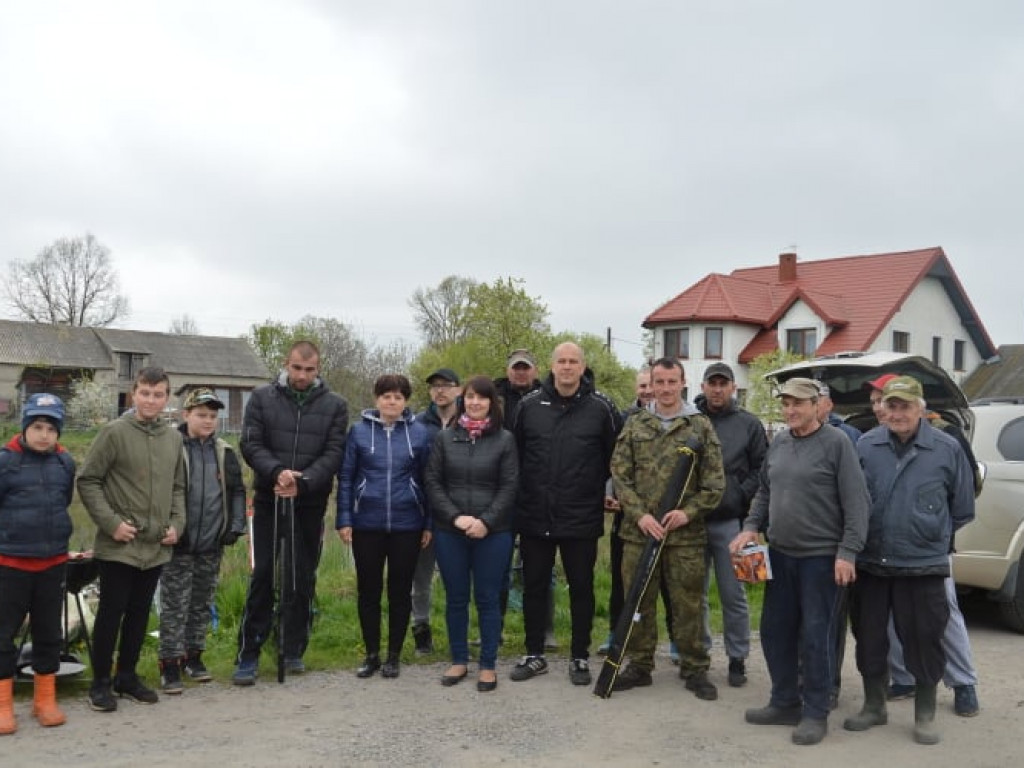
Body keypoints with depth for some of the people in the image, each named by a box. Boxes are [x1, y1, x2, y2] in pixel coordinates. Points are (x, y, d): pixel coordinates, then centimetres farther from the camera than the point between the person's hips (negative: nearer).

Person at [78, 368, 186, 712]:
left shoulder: (174, 437, 8)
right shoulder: (114, 432, -9)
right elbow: (88, 481, -8)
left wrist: (177, 523, 3)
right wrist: (111, 523, -14)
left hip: (156, 545, 5)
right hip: (118, 545, -5)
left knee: (140, 612, 13)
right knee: (111, 611, 3)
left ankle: (127, 676, 27)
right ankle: (100, 682, 16)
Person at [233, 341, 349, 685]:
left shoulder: (335, 405, 1)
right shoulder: (262, 398, 1)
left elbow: (334, 453, -6)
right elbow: (251, 444, -5)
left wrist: (302, 483, -20)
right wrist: (277, 472, -23)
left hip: (311, 504, 1)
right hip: (268, 501, -1)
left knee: (304, 578, 8)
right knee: (263, 576, -1)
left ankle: (295, 650, 21)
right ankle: (248, 654, 7)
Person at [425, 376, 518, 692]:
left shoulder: (505, 440, 1)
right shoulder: (444, 438, 6)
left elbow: (509, 487, -2)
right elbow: (432, 482, 3)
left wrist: (486, 522, -13)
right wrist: (455, 517, -10)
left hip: (492, 533, -2)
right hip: (449, 531, 2)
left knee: (487, 599, 4)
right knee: (456, 598, 9)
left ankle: (488, 665, 13)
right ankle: (458, 660, 22)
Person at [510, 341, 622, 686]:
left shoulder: (601, 408, -4)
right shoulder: (529, 405, 0)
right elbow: (514, 453, 8)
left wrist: (598, 488, 5)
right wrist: (519, 495, 7)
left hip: (581, 518, -1)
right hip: (534, 517, 2)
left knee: (581, 589, 9)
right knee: (534, 587, 11)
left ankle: (580, 657, 23)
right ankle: (534, 654, 25)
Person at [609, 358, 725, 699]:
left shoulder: (701, 426, 3)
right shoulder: (635, 424, 7)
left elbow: (714, 481, 1)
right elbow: (620, 474, 3)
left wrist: (688, 512, -12)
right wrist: (639, 514, -8)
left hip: (686, 533, -2)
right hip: (639, 530, 2)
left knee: (688, 604, 5)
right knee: (638, 601, 10)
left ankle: (694, 669, 20)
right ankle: (639, 665, 23)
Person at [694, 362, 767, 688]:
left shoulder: (749, 424, 4)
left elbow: (761, 469, 3)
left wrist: (741, 496, -8)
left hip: (730, 521, -1)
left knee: (733, 594, 4)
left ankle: (738, 658, 16)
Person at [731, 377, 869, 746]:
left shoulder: (837, 443, -10)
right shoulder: (778, 443, 8)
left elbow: (856, 503, -12)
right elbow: (764, 492, 18)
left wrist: (847, 552, -17)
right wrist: (751, 527, 4)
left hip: (821, 557, -6)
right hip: (780, 554, 6)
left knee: (815, 636, 0)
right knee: (775, 631, 12)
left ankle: (816, 713, 13)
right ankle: (785, 702, 26)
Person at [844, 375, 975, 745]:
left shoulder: (947, 450, -4)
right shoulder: (865, 446, -2)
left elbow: (962, 510, 7)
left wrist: (935, 537, 12)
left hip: (923, 566, -2)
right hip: (870, 564, 2)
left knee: (923, 640, 6)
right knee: (869, 637, 13)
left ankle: (925, 715, 24)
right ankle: (874, 705, 30)